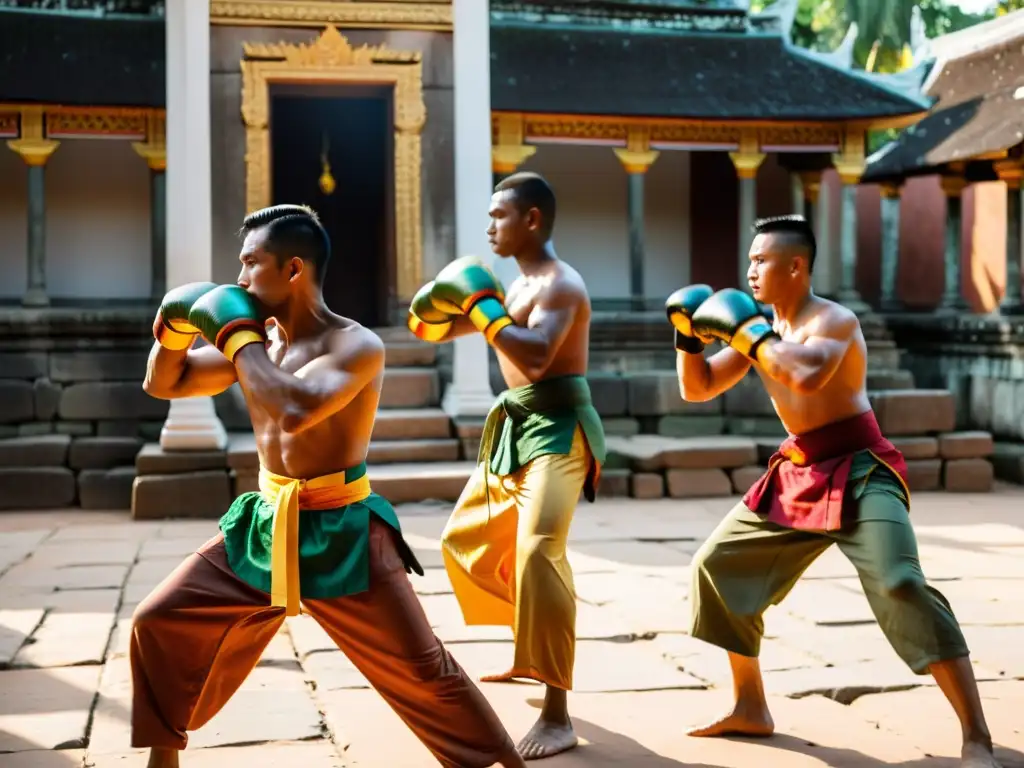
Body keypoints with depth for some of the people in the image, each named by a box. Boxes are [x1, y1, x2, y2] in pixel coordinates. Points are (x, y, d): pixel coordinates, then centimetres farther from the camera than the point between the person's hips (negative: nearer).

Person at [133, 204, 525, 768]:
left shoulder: (357, 345, -17)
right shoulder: (257, 340, 4)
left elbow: (293, 412, -36)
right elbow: (162, 384, 16)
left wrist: (237, 334, -23)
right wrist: (175, 328, -5)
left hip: (340, 535, -7)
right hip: (265, 525, 7)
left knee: (420, 670, -5)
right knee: (158, 625, 8)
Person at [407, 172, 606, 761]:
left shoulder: (560, 283, -14)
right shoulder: (515, 285, 15)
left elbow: (535, 357, -31)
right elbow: (439, 329, 21)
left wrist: (482, 306, -24)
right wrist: (436, 308, -1)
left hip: (558, 431, -10)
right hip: (516, 431, 10)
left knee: (537, 553, -25)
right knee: (466, 539, 20)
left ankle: (558, 717, -21)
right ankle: (530, 654, 37)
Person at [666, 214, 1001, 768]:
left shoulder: (833, 319, -15)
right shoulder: (761, 327, 8)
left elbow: (806, 374, -37)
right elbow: (698, 388, 13)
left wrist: (745, 330, -25)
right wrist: (689, 334, -3)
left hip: (858, 471, -8)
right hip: (796, 474, 9)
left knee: (900, 587, -25)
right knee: (718, 563, 10)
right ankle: (751, 709, 22)